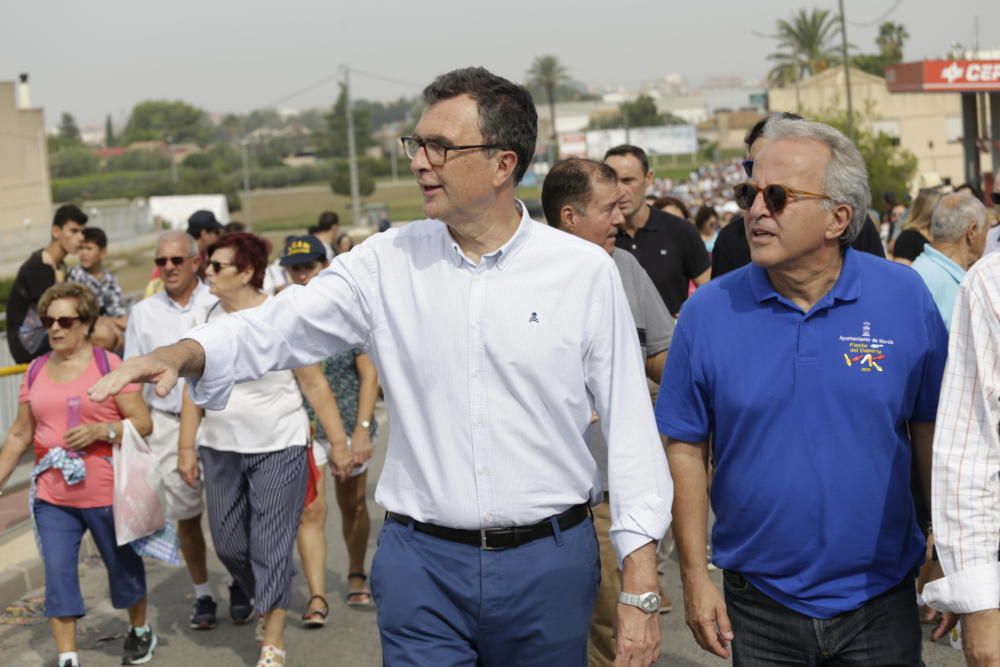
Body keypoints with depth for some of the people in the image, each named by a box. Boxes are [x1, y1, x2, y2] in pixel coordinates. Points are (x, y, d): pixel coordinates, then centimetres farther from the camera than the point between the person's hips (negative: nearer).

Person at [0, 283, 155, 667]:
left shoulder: (109, 365, -8)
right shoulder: (36, 371, 5)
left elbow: (143, 423, -9)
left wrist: (99, 431, -23)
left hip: (107, 493, -3)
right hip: (52, 496, 3)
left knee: (123, 564, 14)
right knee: (57, 574, -3)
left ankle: (140, 632, 39)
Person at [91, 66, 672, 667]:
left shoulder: (586, 271, -4)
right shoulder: (388, 263, 0)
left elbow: (629, 429, -2)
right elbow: (275, 329, -1)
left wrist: (641, 593, -5)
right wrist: (178, 356, -23)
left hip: (550, 564, 0)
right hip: (423, 563, 1)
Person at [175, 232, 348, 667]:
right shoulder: (209, 318, 3)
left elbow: (315, 386, -7)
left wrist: (338, 442, -6)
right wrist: (186, 446, 7)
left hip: (278, 448, -5)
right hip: (220, 449, 5)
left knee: (271, 546, -2)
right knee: (228, 543, 10)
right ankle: (268, 605, 36)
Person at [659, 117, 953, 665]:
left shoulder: (904, 298, -4)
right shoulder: (708, 312, -5)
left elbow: (930, 433, 1)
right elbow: (685, 449, -1)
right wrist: (694, 577, -3)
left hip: (881, 603, 0)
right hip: (759, 609, 0)